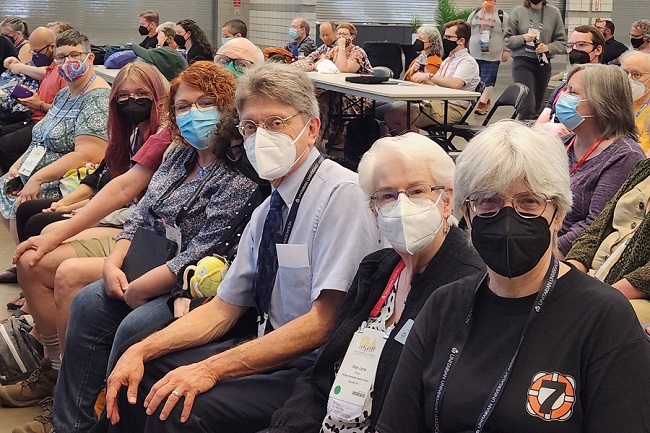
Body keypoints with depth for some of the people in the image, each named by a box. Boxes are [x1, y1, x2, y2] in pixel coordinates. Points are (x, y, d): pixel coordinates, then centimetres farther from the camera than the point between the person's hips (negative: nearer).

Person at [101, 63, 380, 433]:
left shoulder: (342, 194, -16)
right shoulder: (267, 210, 11)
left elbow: (325, 322, -22)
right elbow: (223, 309, 14)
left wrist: (211, 369, -23)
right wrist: (141, 351, -1)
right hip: (271, 351, 8)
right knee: (141, 375, 2)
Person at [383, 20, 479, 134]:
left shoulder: (468, 62, -6)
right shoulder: (448, 59, 24)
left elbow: (455, 83, -25)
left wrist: (428, 76, -22)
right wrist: (424, 80, 1)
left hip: (452, 109, -9)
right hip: (434, 103, 9)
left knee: (407, 118, -28)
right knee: (389, 115, -4)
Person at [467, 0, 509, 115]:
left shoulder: (502, 16, 0)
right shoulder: (474, 14, 10)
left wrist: (506, 51, -4)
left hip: (492, 56, -4)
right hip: (474, 54, 4)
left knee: (487, 81, -8)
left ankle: (482, 104, -11)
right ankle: (486, 100, 20)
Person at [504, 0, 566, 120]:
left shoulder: (553, 12, 3)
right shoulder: (518, 11, 1)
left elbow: (561, 42, 5)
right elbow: (507, 39, 4)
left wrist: (548, 47, -14)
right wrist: (523, 38, -14)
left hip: (544, 63, 3)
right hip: (522, 62, -2)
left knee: (537, 106, 8)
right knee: (528, 106, -15)